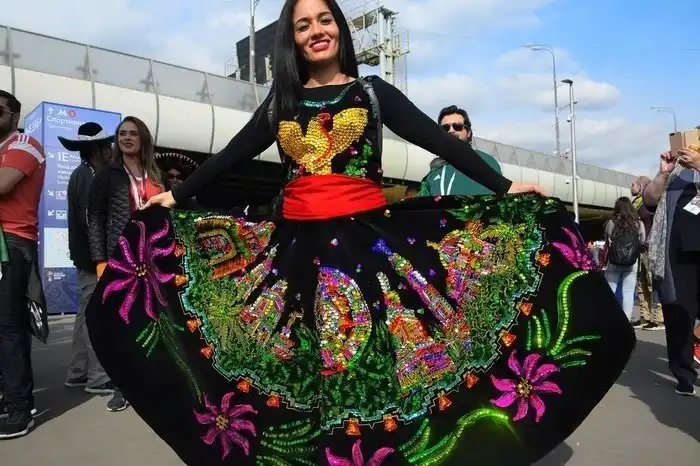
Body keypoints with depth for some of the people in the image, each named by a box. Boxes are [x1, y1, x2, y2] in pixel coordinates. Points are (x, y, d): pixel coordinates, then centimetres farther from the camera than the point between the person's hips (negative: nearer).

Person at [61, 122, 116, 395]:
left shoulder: (83, 174, 17)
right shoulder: (87, 177, -13)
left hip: (89, 256, 10)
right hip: (93, 257, -10)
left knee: (86, 314, 13)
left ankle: (77, 373, 20)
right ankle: (98, 377, -1)